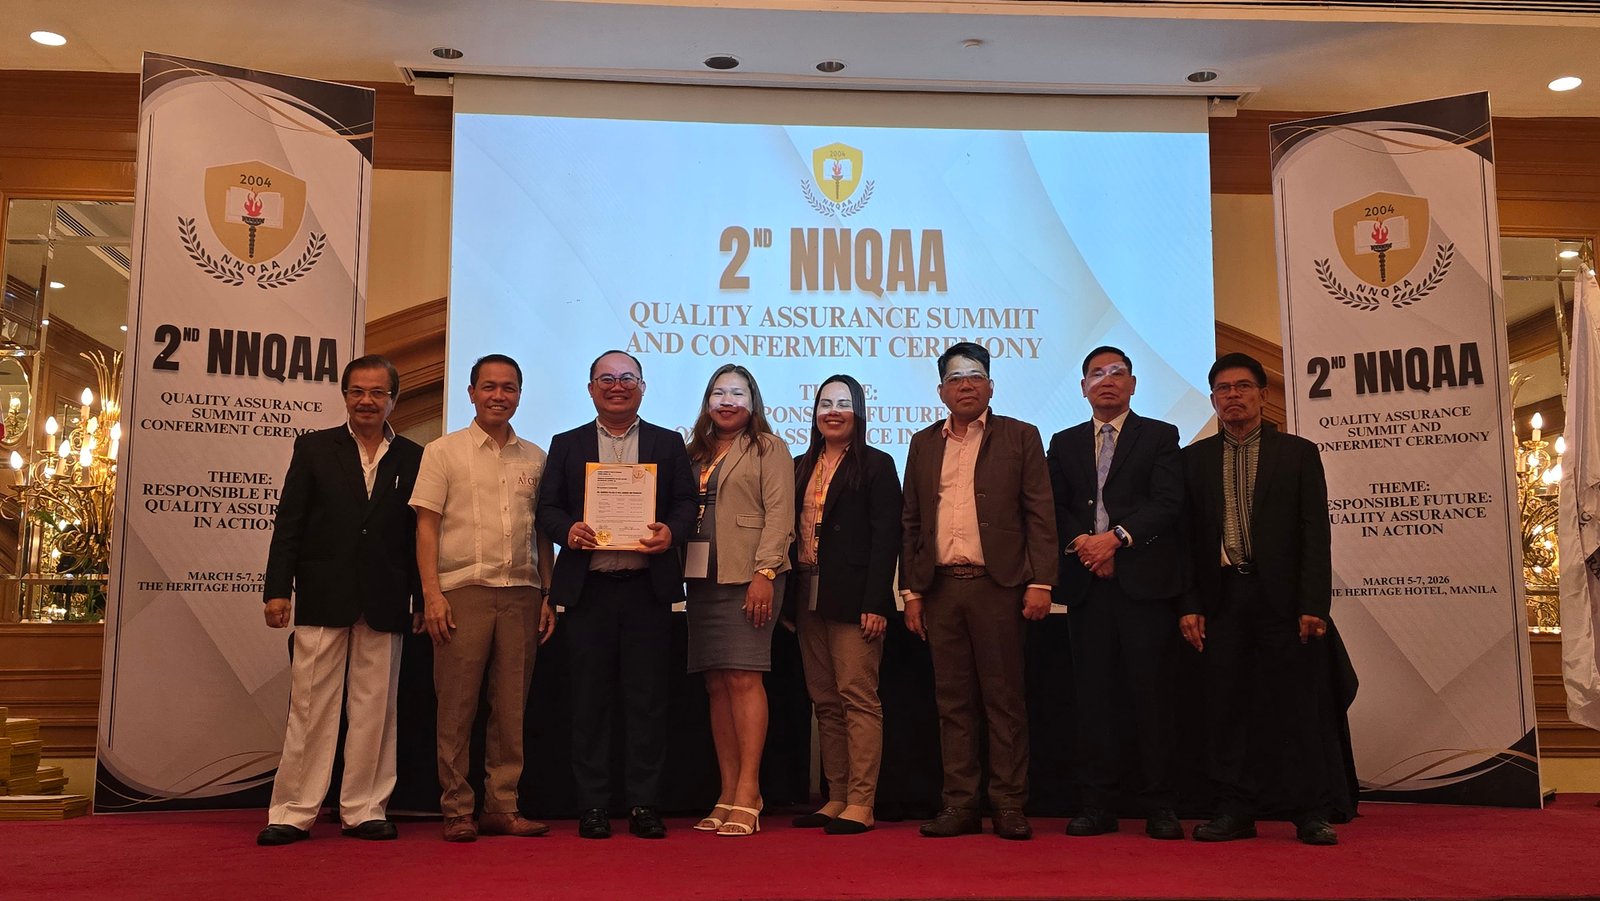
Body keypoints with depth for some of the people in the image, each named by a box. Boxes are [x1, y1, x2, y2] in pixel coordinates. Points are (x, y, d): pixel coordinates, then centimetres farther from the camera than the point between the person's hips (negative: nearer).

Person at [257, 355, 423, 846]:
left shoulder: (412, 458, 8)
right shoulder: (314, 448, 7)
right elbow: (288, 523, 3)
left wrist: (421, 598, 2)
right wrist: (278, 589, -4)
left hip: (384, 602, 1)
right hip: (322, 598, -1)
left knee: (374, 710, 5)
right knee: (310, 708, 3)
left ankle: (365, 810, 15)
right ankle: (293, 811, 11)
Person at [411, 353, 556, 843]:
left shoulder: (534, 457, 14)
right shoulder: (443, 452, 5)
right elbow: (427, 526, 0)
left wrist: (549, 596, 8)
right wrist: (432, 593, -9)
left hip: (521, 592, 3)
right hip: (463, 590, -3)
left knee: (512, 707, 5)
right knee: (457, 707, 0)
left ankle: (502, 807, 14)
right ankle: (457, 811, 9)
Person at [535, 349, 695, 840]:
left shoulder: (668, 444, 13)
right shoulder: (566, 445, 13)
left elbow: (687, 503, 7)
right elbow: (547, 507, 8)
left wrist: (671, 532, -14)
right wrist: (567, 530, -13)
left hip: (649, 587, 0)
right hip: (589, 588, 1)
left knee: (647, 698, 2)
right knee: (590, 698, 4)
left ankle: (644, 805, 10)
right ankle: (592, 807, 12)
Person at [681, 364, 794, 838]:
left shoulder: (768, 447, 2)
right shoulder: (695, 452, 19)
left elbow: (779, 515, -6)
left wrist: (764, 573, -16)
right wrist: (680, 570, 4)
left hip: (748, 577, -6)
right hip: (702, 578, 6)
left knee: (743, 678, -10)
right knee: (716, 684, 5)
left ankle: (747, 794, -6)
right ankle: (728, 795, 10)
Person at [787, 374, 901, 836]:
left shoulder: (876, 465, -1)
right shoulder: (801, 467, 16)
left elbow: (886, 537, -8)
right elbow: (791, 533, 15)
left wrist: (876, 603, -15)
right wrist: (789, 599, 8)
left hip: (852, 600, -6)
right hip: (808, 599, 7)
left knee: (858, 698, -6)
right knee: (825, 702, 9)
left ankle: (860, 804, -1)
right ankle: (837, 798, 17)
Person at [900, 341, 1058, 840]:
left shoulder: (1020, 438, 6)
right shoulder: (924, 444, 15)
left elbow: (1040, 516, 0)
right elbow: (911, 523, 14)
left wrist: (1040, 583, -9)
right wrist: (911, 591, 8)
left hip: (997, 585, -3)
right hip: (940, 588, 3)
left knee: (1005, 700, 1)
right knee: (953, 701, 6)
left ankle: (1009, 807, 9)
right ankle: (960, 805, 13)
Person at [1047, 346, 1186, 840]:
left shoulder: (1160, 436, 9)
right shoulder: (1064, 443, 18)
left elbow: (1167, 503, -4)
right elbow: (1055, 508, 10)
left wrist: (1116, 538, -14)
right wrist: (1080, 543, -9)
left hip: (1145, 580, -2)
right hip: (1086, 582, 3)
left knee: (1152, 693, -2)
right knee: (1092, 696, 3)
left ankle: (1159, 807, 6)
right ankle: (1098, 804, 9)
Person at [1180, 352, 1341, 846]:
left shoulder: (1298, 453, 8)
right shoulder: (1195, 458, 12)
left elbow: (1315, 533, 1)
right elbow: (1188, 536, 9)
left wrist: (1313, 604, -8)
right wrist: (1189, 604, 0)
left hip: (1282, 597, -2)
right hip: (1222, 597, 2)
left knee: (1298, 709, 1)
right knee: (1225, 709, 4)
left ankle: (1312, 814, 10)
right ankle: (1234, 812, 12)